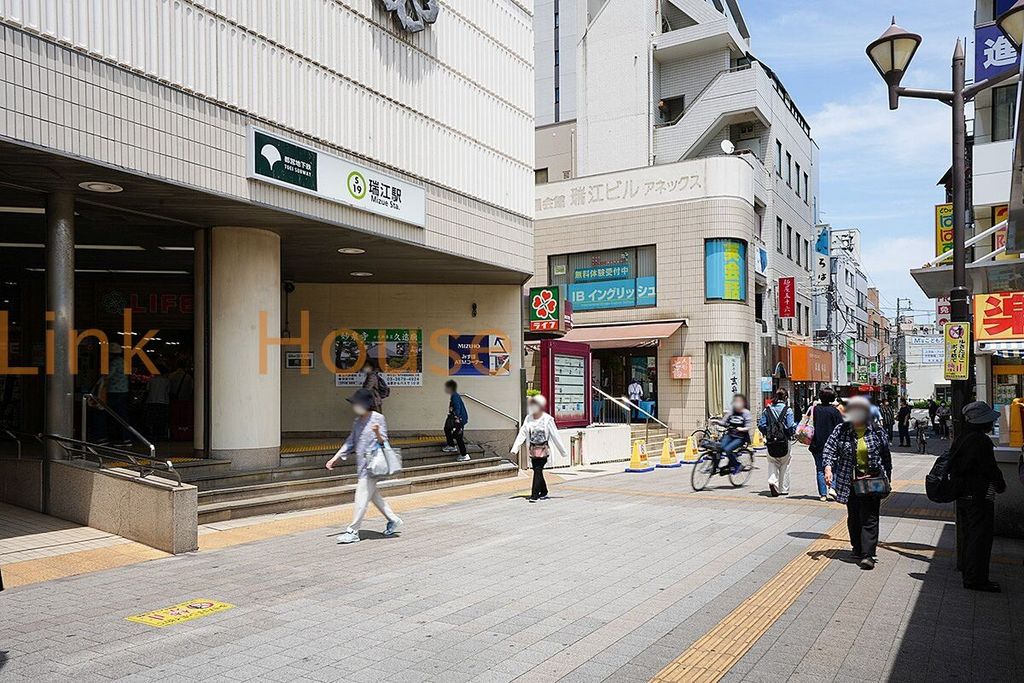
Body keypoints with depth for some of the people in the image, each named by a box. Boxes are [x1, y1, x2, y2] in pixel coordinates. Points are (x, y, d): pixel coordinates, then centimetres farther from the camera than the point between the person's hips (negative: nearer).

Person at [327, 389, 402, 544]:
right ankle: (393, 519, 29)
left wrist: (378, 434, -32)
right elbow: (350, 442, 18)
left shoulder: (378, 418, -11)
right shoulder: (357, 421, 11)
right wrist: (335, 458, 15)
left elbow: (384, 443, -10)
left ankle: (352, 532, 0)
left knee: (361, 498, -6)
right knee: (374, 495, 16)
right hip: (361, 464, 8)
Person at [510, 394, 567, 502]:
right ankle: (544, 493, 29)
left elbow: (555, 435, -4)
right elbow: (522, 433, 3)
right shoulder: (528, 418, 7)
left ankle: (534, 495, -8)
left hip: (543, 449, -5)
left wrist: (563, 451, -2)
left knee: (538, 471, -10)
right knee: (537, 471, 12)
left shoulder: (547, 419, -7)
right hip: (533, 449, 5)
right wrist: (515, 448, -5)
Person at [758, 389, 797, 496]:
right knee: (785, 465, 11)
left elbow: (761, 425, 1)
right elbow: (791, 427, -12)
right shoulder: (787, 410, -8)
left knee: (772, 463, 12)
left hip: (771, 442, 2)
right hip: (784, 442, -2)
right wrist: (796, 425, 9)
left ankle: (772, 481, -13)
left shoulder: (767, 409, 2)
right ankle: (784, 489, 18)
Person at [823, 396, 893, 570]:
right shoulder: (841, 430, -1)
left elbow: (886, 456, 10)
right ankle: (857, 548, 28)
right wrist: (828, 467, -22)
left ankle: (868, 555, -9)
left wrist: (887, 478, 11)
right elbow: (829, 449, -5)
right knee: (853, 517, 12)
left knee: (869, 517, -7)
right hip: (850, 482, 1)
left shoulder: (876, 431, 1)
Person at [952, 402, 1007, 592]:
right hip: (980, 497, -10)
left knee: (965, 531, 24)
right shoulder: (981, 441, -22)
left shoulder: (960, 439, 7)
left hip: (962, 494, 10)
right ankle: (975, 578, -2)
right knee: (980, 536, -4)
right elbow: (990, 469, -18)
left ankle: (964, 564, 41)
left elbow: (953, 465, 15)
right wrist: (1001, 485, -1)